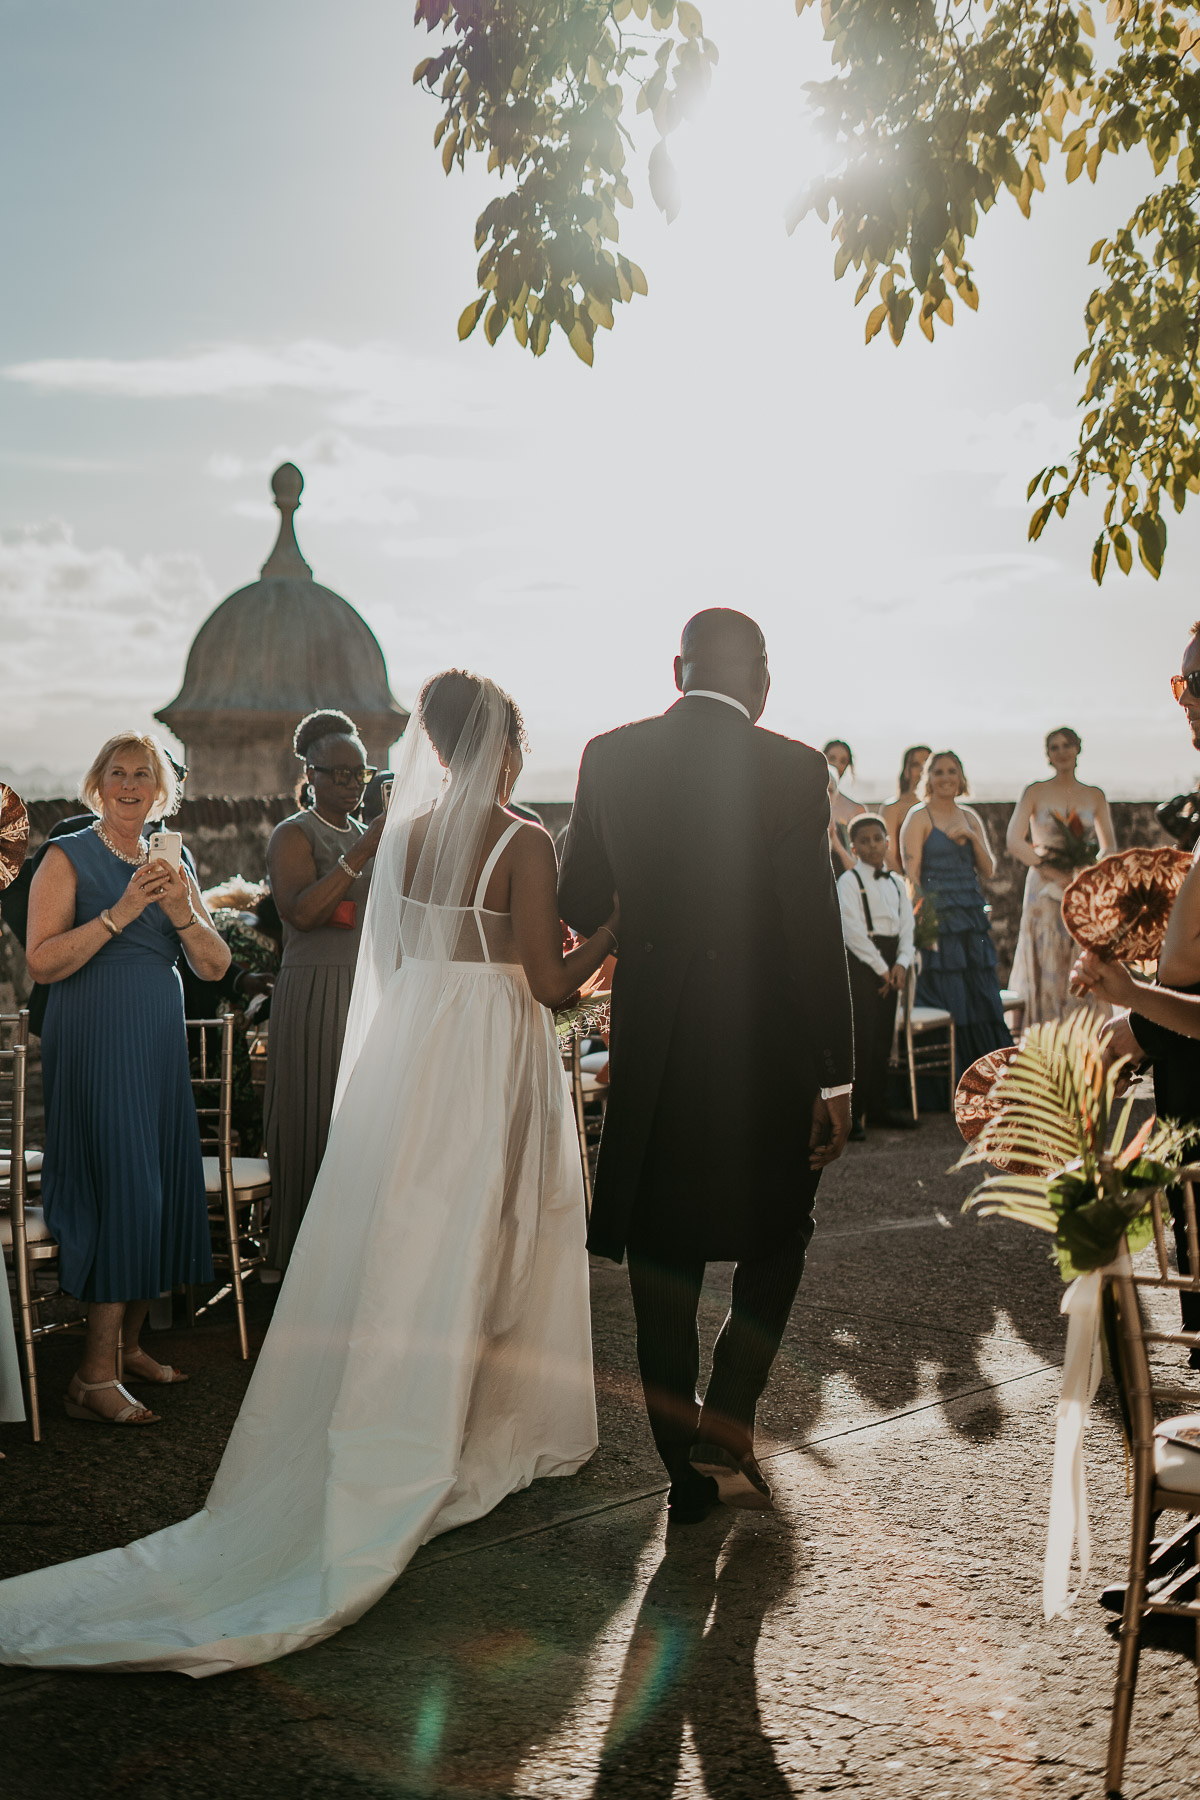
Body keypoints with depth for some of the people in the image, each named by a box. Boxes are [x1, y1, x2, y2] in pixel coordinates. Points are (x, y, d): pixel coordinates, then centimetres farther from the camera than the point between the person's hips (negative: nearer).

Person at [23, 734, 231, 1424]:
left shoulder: (174, 867, 15)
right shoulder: (68, 859, -2)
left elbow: (217, 967, 8)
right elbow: (41, 961, -14)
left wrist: (183, 913, -10)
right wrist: (119, 913, -20)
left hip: (161, 1048, 6)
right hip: (96, 1046, -6)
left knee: (160, 1188, 6)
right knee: (121, 1187, -12)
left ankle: (128, 1344, 19)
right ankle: (96, 1376, -9)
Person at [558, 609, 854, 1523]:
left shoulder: (609, 757, -1)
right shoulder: (791, 768, -11)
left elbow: (578, 903, 6)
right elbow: (815, 929, -12)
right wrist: (836, 1076, -6)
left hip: (649, 1045, 3)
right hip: (763, 1046, -3)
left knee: (662, 1256, 12)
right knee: (776, 1236, 19)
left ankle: (689, 1466, 20)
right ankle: (727, 1425, 7)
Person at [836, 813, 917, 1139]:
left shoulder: (897, 884, 15)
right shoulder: (848, 881, -5)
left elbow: (906, 928, 9)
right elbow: (854, 931, -13)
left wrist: (902, 963, -8)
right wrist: (882, 968, -13)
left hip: (889, 966, 6)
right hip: (860, 963, -6)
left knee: (883, 1039, 8)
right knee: (860, 1039, -10)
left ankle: (877, 1108, 15)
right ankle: (852, 1115, -7)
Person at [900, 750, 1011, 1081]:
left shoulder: (970, 818, 15)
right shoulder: (919, 818, -2)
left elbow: (988, 871, 11)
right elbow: (911, 873, -9)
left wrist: (973, 838, -4)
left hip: (972, 917, 6)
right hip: (939, 919, -6)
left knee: (983, 999, 3)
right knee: (950, 1001, -6)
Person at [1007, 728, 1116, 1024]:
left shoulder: (1095, 796, 10)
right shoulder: (1035, 792, 2)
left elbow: (1109, 847, 12)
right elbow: (1014, 841, -7)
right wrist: (1055, 874, -13)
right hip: (1045, 893, -2)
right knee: (1047, 970, -5)